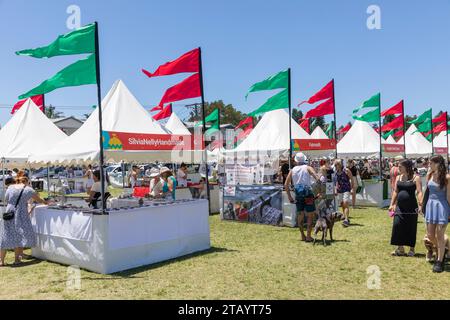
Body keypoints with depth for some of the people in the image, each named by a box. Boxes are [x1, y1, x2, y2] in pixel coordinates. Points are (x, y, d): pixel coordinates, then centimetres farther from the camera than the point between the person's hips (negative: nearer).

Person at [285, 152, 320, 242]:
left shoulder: (292, 170, 11)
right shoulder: (308, 168, 1)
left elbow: (286, 185, 10)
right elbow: (317, 178, -14)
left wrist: (289, 196, 14)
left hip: (298, 195, 4)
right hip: (308, 194, -4)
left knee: (300, 216, 15)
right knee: (310, 215, 5)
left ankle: (303, 236, 19)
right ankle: (308, 236, 2)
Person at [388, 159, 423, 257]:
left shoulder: (416, 178, -5)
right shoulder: (398, 177, 10)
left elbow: (419, 192, -12)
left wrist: (420, 204, -22)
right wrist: (392, 204, 11)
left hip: (411, 207, -5)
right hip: (400, 207, 5)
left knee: (411, 228, 4)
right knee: (397, 225, -1)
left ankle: (412, 249, 18)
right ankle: (400, 248, 10)